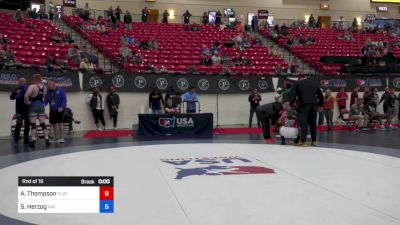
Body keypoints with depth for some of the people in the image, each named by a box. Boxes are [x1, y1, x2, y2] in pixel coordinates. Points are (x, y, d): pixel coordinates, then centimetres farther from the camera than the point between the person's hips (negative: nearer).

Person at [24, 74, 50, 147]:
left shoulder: (32, 86, -13)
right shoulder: (44, 87, 5)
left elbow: (26, 96, -23)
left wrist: (27, 102, -9)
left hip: (33, 105, -5)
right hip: (41, 105, 5)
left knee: (33, 124, -1)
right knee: (43, 124, 10)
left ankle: (33, 140, -1)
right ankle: (47, 139, 8)